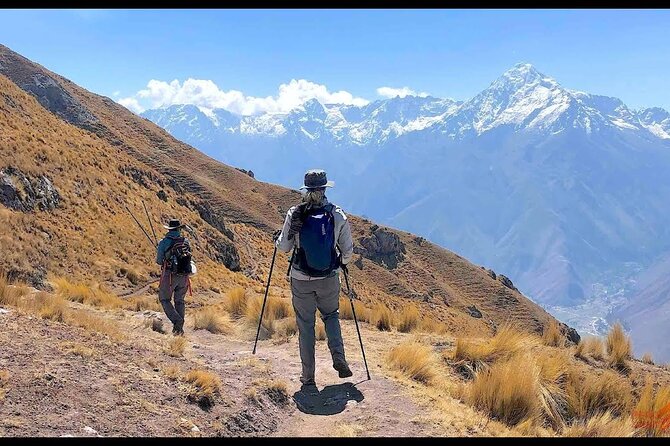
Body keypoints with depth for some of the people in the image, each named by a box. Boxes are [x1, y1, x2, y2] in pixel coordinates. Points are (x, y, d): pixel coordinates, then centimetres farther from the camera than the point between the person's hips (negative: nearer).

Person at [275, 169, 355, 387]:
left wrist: (277, 238, 20)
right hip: (329, 279, 1)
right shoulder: (337, 215, -8)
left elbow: (284, 247, -2)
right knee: (331, 315, 24)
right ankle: (339, 358, 5)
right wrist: (343, 261, 22)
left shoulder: (294, 214, -10)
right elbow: (347, 250, 0)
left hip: (301, 279, -1)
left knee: (305, 324, 11)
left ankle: (308, 376, 15)